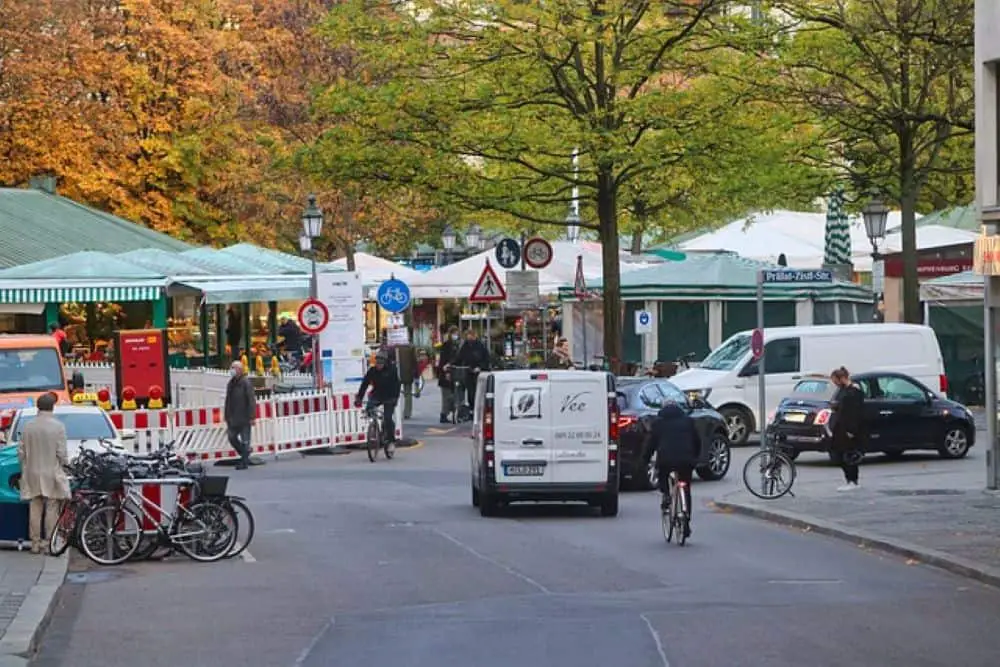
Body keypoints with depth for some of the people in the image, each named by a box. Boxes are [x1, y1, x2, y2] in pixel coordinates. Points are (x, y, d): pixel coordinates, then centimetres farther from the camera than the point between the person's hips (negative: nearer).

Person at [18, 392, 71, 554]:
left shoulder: (29, 426, 0)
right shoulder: (58, 426, -11)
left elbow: (21, 451, 3)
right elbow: (61, 453, -11)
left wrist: (26, 469, 15)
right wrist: (64, 463, 8)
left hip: (33, 475, 4)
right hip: (52, 474, -4)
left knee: (35, 510, 8)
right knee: (52, 510, 1)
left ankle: (35, 543, 11)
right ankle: (50, 543, 1)